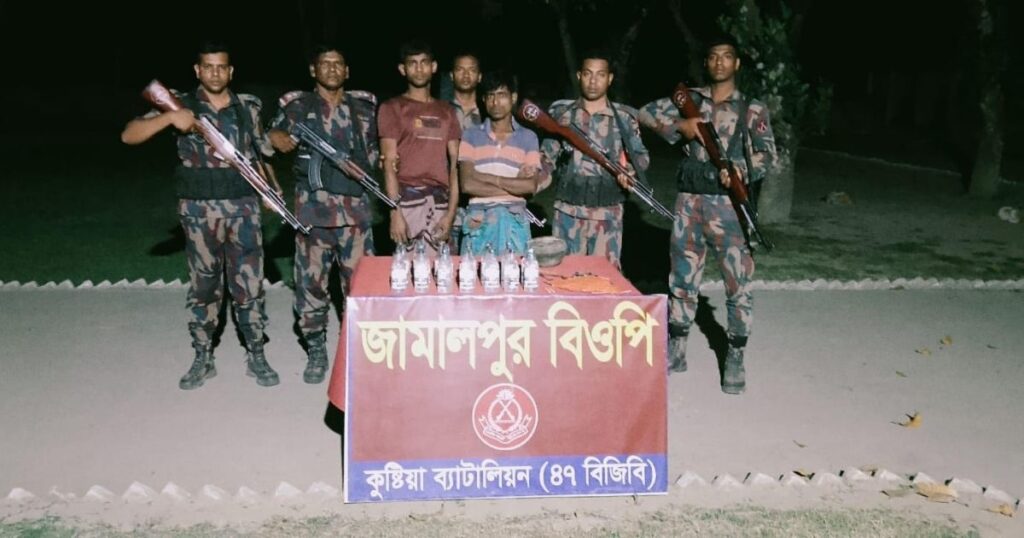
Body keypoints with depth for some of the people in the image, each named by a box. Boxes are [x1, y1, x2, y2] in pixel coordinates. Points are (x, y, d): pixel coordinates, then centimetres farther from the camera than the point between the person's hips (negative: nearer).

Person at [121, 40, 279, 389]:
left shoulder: (249, 107, 6)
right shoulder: (181, 105, -1)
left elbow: (263, 151, 18)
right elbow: (129, 136, -8)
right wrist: (168, 118, -22)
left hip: (243, 208, 1)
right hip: (199, 211, -1)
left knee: (249, 284, 3)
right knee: (203, 286, 9)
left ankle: (256, 357, 16)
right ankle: (203, 360, 21)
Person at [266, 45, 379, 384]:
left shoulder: (364, 105, 12)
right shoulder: (297, 105, 4)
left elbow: (374, 148, 22)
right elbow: (274, 135, -8)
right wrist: (278, 139, -31)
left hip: (356, 207, 2)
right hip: (313, 208, -1)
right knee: (312, 281, 3)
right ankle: (316, 352, 16)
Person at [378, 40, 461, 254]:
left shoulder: (446, 111, 17)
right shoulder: (392, 108, 6)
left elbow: (455, 164, 11)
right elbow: (390, 164, -2)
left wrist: (451, 211, 0)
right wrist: (395, 213, -12)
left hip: (441, 200, 4)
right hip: (408, 199, -3)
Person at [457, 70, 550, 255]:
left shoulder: (528, 138, 7)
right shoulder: (471, 136, 5)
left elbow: (531, 186, -4)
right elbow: (467, 185, -6)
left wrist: (490, 178, -7)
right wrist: (514, 184, -7)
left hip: (514, 219, 0)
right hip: (479, 218, 0)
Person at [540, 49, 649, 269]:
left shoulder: (624, 117, 2)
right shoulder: (561, 113, 4)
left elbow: (641, 155, 8)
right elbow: (548, 156, 7)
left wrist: (631, 169, -13)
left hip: (608, 214, -1)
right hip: (568, 212, 1)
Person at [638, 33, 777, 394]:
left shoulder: (752, 109, 2)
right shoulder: (689, 99, 9)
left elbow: (767, 153, -4)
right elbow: (647, 113, 7)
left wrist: (744, 171, -25)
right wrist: (680, 126, -10)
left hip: (728, 204, -2)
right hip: (689, 202, 3)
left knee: (737, 283, -2)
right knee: (682, 278, 10)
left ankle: (735, 359, 9)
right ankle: (676, 351, 22)